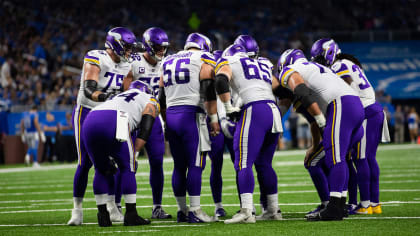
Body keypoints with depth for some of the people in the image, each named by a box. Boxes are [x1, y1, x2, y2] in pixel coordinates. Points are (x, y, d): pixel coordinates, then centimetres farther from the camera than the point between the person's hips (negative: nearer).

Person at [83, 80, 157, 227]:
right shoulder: (150, 101, 27)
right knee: (128, 168, 11)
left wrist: (109, 158, 31)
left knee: (102, 170, 21)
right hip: (112, 122, -6)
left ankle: (103, 216, 20)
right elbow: (144, 132, 10)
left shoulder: (119, 97, 42)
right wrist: (134, 154, 9)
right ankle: (131, 215, 10)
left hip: (89, 122, 6)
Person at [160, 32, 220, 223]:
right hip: (191, 115, -6)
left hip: (171, 115, 6)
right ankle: (195, 211, -10)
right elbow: (209, 91, -9)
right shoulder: (204, 60, 2)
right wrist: (214, 118, -6)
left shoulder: (168, 62, 21)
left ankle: (182, 210, 13)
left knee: (179, 166, 11)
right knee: (196, 164, -6)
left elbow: (162, 96, 22)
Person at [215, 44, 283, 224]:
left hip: (255, 110, -6)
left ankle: (247, 211, -22)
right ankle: (273, 210, 19)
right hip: (274, 111, 6)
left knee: (244, 163, -9)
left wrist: (228, 108, -2)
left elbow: (221, 82, -8)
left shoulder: (227, 64, 13)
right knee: (264, 163, 18)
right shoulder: (263, 67, 32)